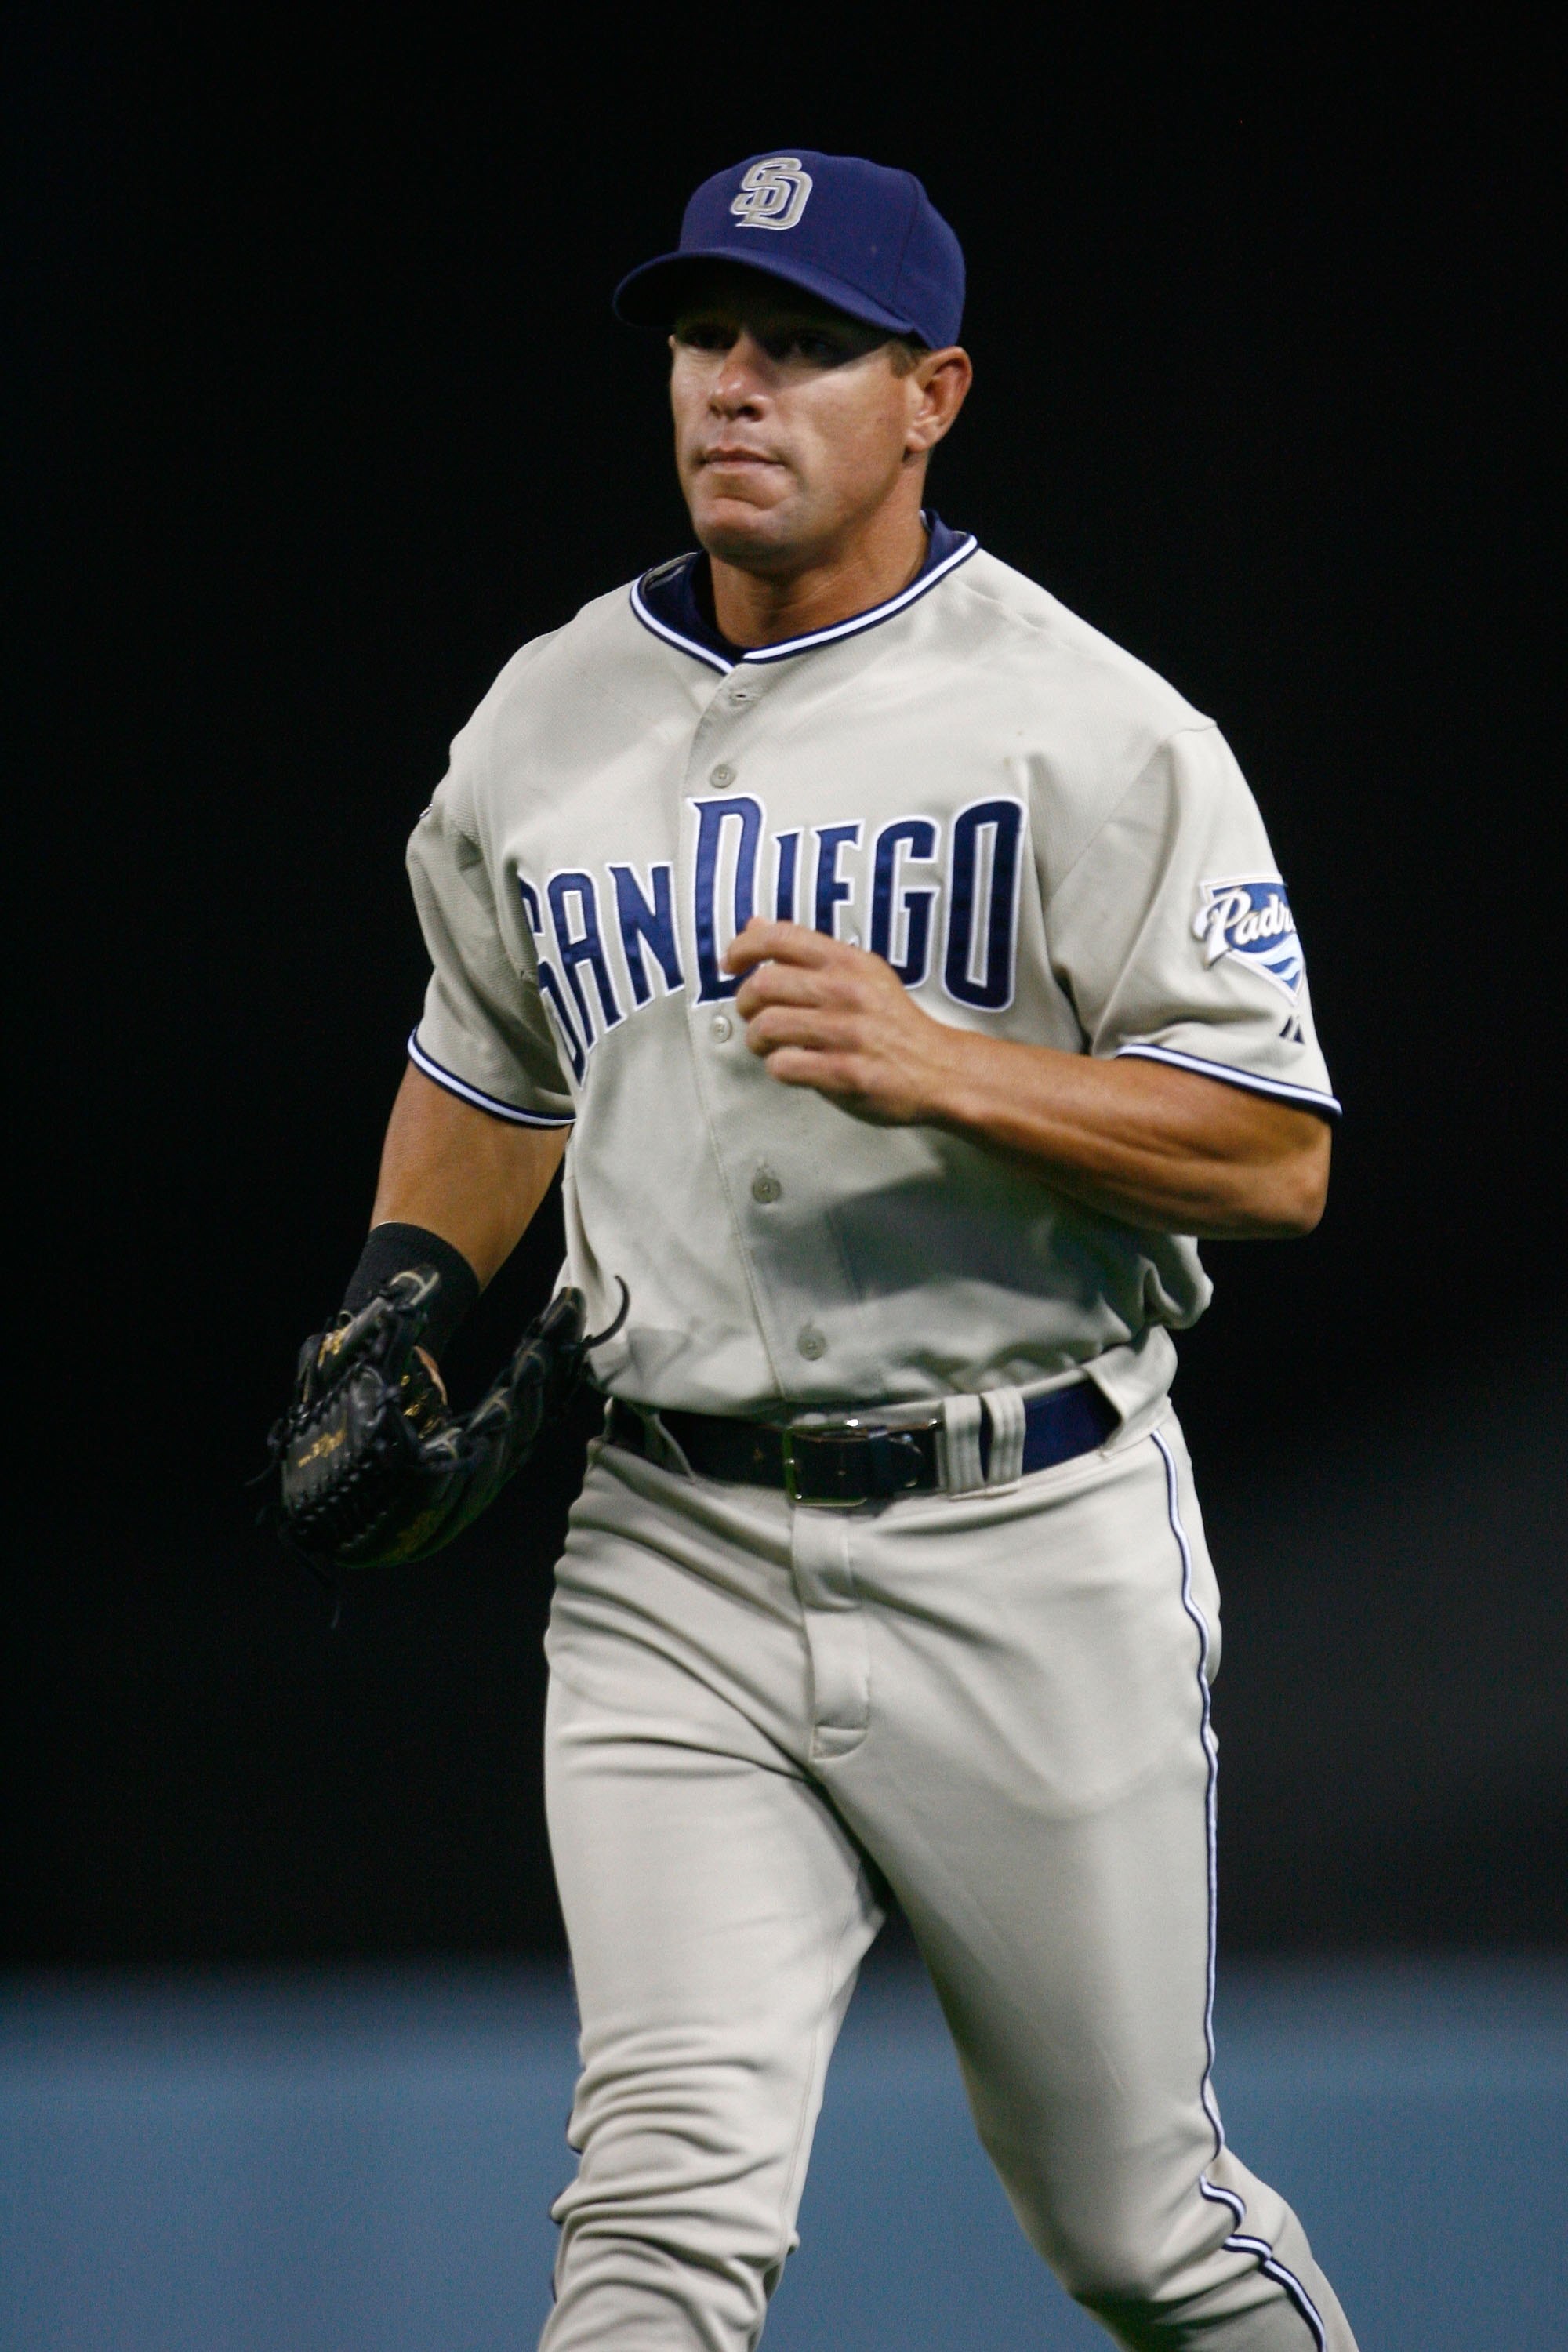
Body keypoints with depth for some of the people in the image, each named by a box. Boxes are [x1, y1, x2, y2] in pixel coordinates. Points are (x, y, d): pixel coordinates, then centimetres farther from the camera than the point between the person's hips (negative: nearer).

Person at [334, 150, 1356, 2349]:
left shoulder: (1094, 732, -7)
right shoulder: (546, 724, 8)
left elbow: (1276, 1159, -11)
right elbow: (487, 1069, 26)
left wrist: (938, 1066, -23)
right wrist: (402, 1307, 9)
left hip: (1033, 1549, -3)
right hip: (673, 1564, 3)